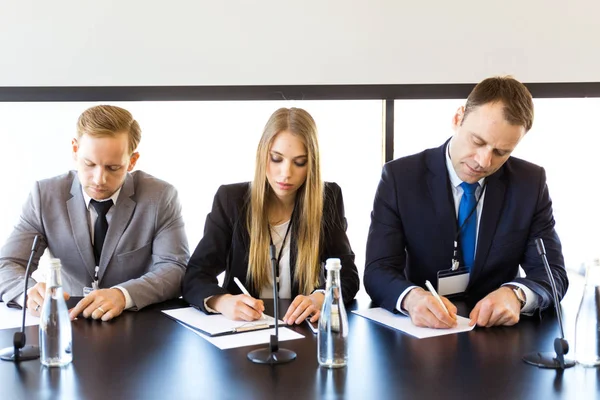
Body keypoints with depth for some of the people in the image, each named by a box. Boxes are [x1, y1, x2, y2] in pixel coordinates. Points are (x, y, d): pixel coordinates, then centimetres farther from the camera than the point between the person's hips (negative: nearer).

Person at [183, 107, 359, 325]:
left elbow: (348, 276, -4)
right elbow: (194, 277, -10)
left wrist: (318, 299, -27)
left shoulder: (328, 199, -2)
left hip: (302, 328, 1)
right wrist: (223, 301, -32)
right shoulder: (231, 199, -4)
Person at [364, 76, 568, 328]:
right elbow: (378, 271, -13)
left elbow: (553, 273, -4)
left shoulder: (531, 182, -3)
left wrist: (515, 295, -27)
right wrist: (411, 297, -36)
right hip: (419, 332, -1)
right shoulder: (400, 177, -8)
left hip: (497, 333, 1)